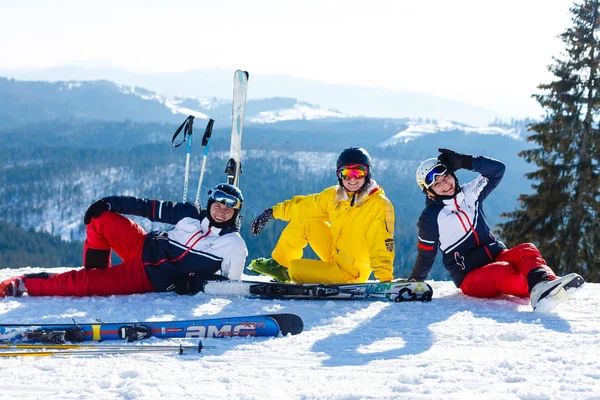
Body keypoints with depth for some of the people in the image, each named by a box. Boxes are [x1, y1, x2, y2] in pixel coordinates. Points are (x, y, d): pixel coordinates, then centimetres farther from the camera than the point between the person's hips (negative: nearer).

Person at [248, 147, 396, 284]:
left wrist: (386, 279, -35)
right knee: (302, 217, 0)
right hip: (334, 252, 7)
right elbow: (306, 204, 12)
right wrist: (273, 212, 15)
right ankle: (280, 263, 14)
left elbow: (382, 244, -26)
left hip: (350, 273, -7)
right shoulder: (334, 195, -1)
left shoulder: (380, 205, -21)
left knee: (296, 270, -22)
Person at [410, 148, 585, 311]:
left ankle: (543, 283, -61)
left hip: (498, 256, 5)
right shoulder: (431, 218, 0)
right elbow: (425, 256, 9)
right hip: (470, 277, -5)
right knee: (505, 272, -37)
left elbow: (497, 169, 8)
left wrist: (464, 162, 0)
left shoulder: (470, 193, 12)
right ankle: (541, 290, -64)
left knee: (526, 250, -28)